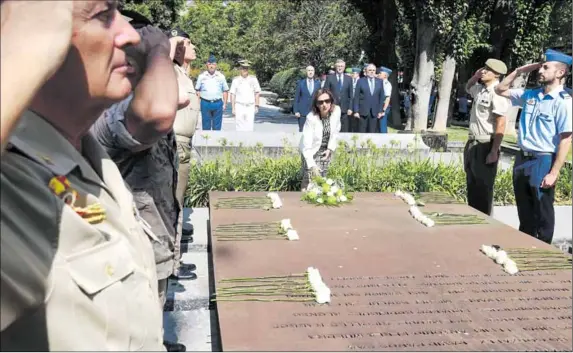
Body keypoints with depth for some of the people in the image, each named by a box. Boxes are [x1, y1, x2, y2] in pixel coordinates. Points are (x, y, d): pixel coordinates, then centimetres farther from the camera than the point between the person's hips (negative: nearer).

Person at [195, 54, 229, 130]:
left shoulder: (221, 76, 7)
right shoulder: (201, 76, 6)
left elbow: (225, 91, 10)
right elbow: (197, 90, 9)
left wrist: (225, 104, 3)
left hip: (218, 103, 1)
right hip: (205, 103, 0)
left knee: (217, 126, 5)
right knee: (206, 126, 3)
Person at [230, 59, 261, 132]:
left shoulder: (253, 79, 5)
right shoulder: (236, 80, 2)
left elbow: (257, 93, 9)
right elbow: (232, 95, 3)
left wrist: (256, 106, 1)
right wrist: (233, 109, -3)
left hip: (250, 107, 1)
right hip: (239, 107, -1)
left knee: (250, 128, -6)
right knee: (240, 128, -2)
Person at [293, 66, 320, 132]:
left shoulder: (318, 83, 8)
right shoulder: (300, 83, 3)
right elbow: (296, 98, 3)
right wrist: (296, 111, -4)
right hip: (303, 112, -1)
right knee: (302, 131, -1)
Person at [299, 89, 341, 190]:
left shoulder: (336, 111, -17)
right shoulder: (311, 117, -28)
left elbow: (335, 132, 0)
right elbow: (306, 144, -30)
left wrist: (330, 149, -6)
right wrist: (312, 165, -37)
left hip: (326, 151, 4)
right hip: (311, 152, -4)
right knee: (311, 181, -8)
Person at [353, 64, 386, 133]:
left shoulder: (380, 82, 9)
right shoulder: (360, 81, 2)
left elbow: (381, 97, 9)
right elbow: (356, 97, 0)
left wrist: (380, 111, 4)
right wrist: (356, 111, -6)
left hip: (375, 112, 2)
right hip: (363, 111, -2)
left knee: (372, 132, 5)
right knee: (361, 133, 1)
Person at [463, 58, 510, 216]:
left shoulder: (497, 93, -16)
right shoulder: (480, 89, 9)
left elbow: (500, 125, -21)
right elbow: (467, 88, 34)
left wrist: (494, 152, -23)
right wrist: (475, 77, 12)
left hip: (485, 146, -9)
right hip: (472, 144, 9)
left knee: (484, 189, 1)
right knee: (472, 187, 17)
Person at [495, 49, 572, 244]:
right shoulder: (530, 95, 6)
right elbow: (500, 90, 19)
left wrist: (554, 173, -20)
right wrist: (519, 71, 7)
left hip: (543, 161, -6)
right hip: (522, 159, 6)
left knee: (543, 215, 7)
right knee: (525, 213, 18)